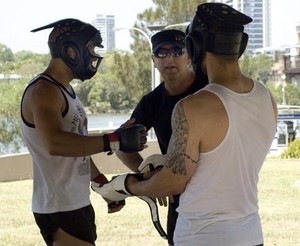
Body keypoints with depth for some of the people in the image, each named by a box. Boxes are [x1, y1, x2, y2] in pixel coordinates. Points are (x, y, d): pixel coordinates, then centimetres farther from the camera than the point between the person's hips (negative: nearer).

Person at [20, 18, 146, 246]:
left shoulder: (65, 90, 16)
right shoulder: (43, 90, -16)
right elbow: (55, 143, -33)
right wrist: (114, 141, -36)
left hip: (77, 204, 10)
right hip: (59, 209, -10)